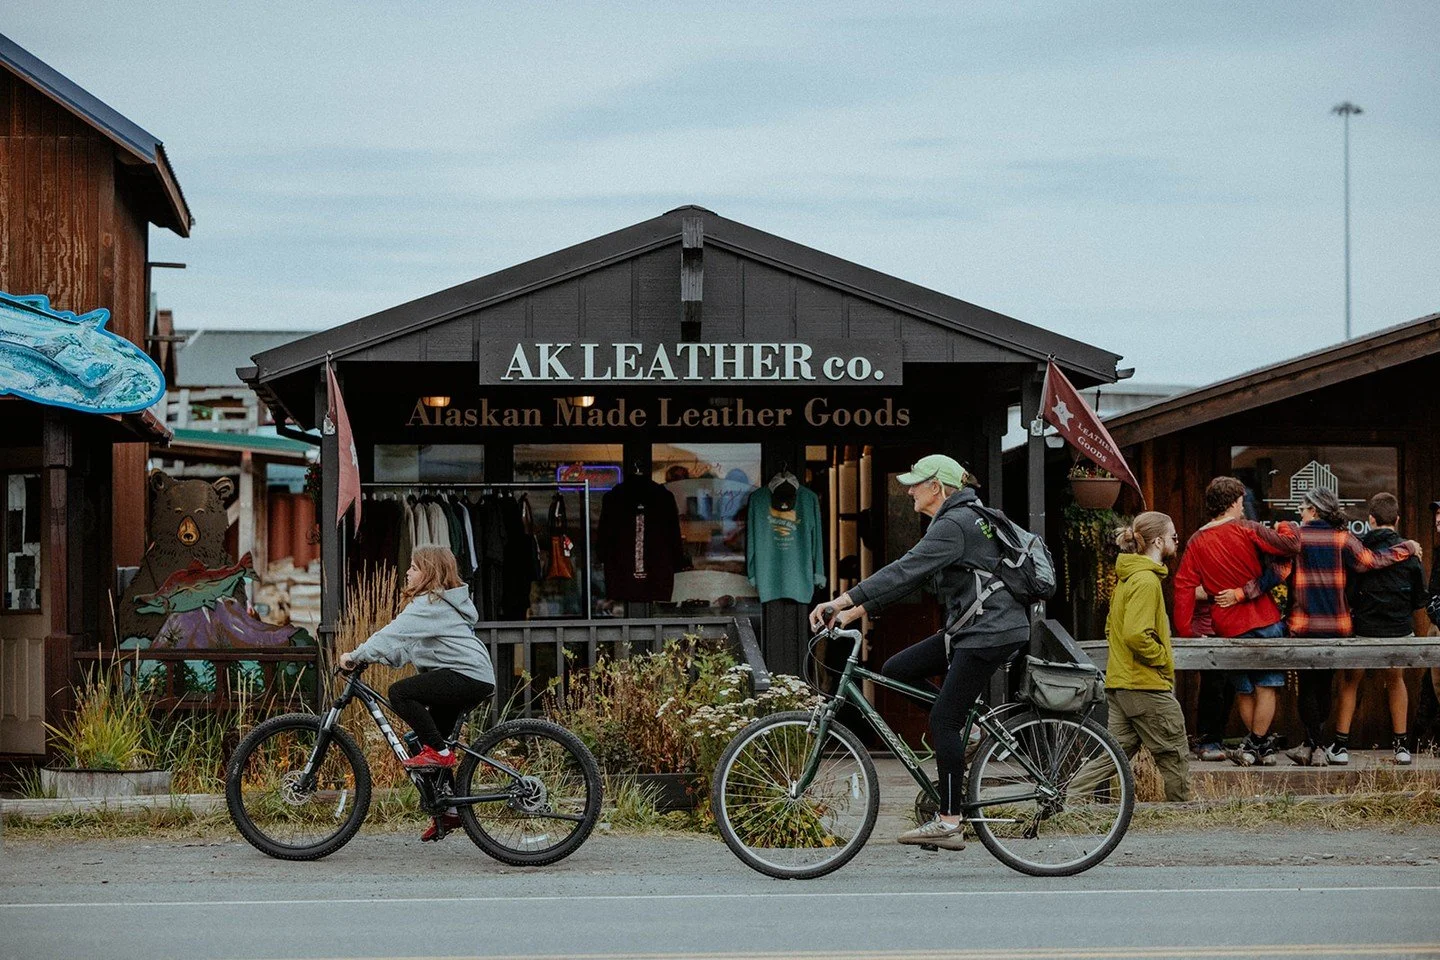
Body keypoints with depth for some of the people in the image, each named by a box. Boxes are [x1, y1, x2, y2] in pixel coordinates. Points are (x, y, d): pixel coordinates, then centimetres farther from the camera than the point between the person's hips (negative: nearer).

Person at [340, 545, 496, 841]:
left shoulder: (430, 604, -9)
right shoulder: (441, 602, 23)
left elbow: (394, 633, -19)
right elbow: (404, 644, 19)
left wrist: (357, 656, -16)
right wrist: (366, 657, 8)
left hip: (466, 676, -11)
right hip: (477, 680, 11)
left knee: (400, 692, -18)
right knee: (426, 739, 13)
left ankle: (439, 752, -14)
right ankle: (448, 810, 17)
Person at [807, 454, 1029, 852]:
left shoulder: (954, 525, -15)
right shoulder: (958, 520, 17)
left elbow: (905, 571, -24)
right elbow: (911, 576, 17)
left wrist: (844, 600, -27)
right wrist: (859, 609, 10)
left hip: (990, 632, -10)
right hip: (968, 629, 10)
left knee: (943, 720, -10)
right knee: (896, 670, 6)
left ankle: (949, 822, -8)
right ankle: (963, 724, 11)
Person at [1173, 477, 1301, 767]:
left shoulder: (1196, 542, 4)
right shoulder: (1247, 530, -6)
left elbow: (1183, 586, 0)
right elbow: (1290, 546, -9)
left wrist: (1185, 631, 3)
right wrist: (1289, 530, 14)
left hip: (1229, 630, 3)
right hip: (1265, 622, -3)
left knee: (1244, 690, 15)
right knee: (1266, 687, 1)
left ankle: (1256, 745, 19)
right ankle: (1258, 745, -3)